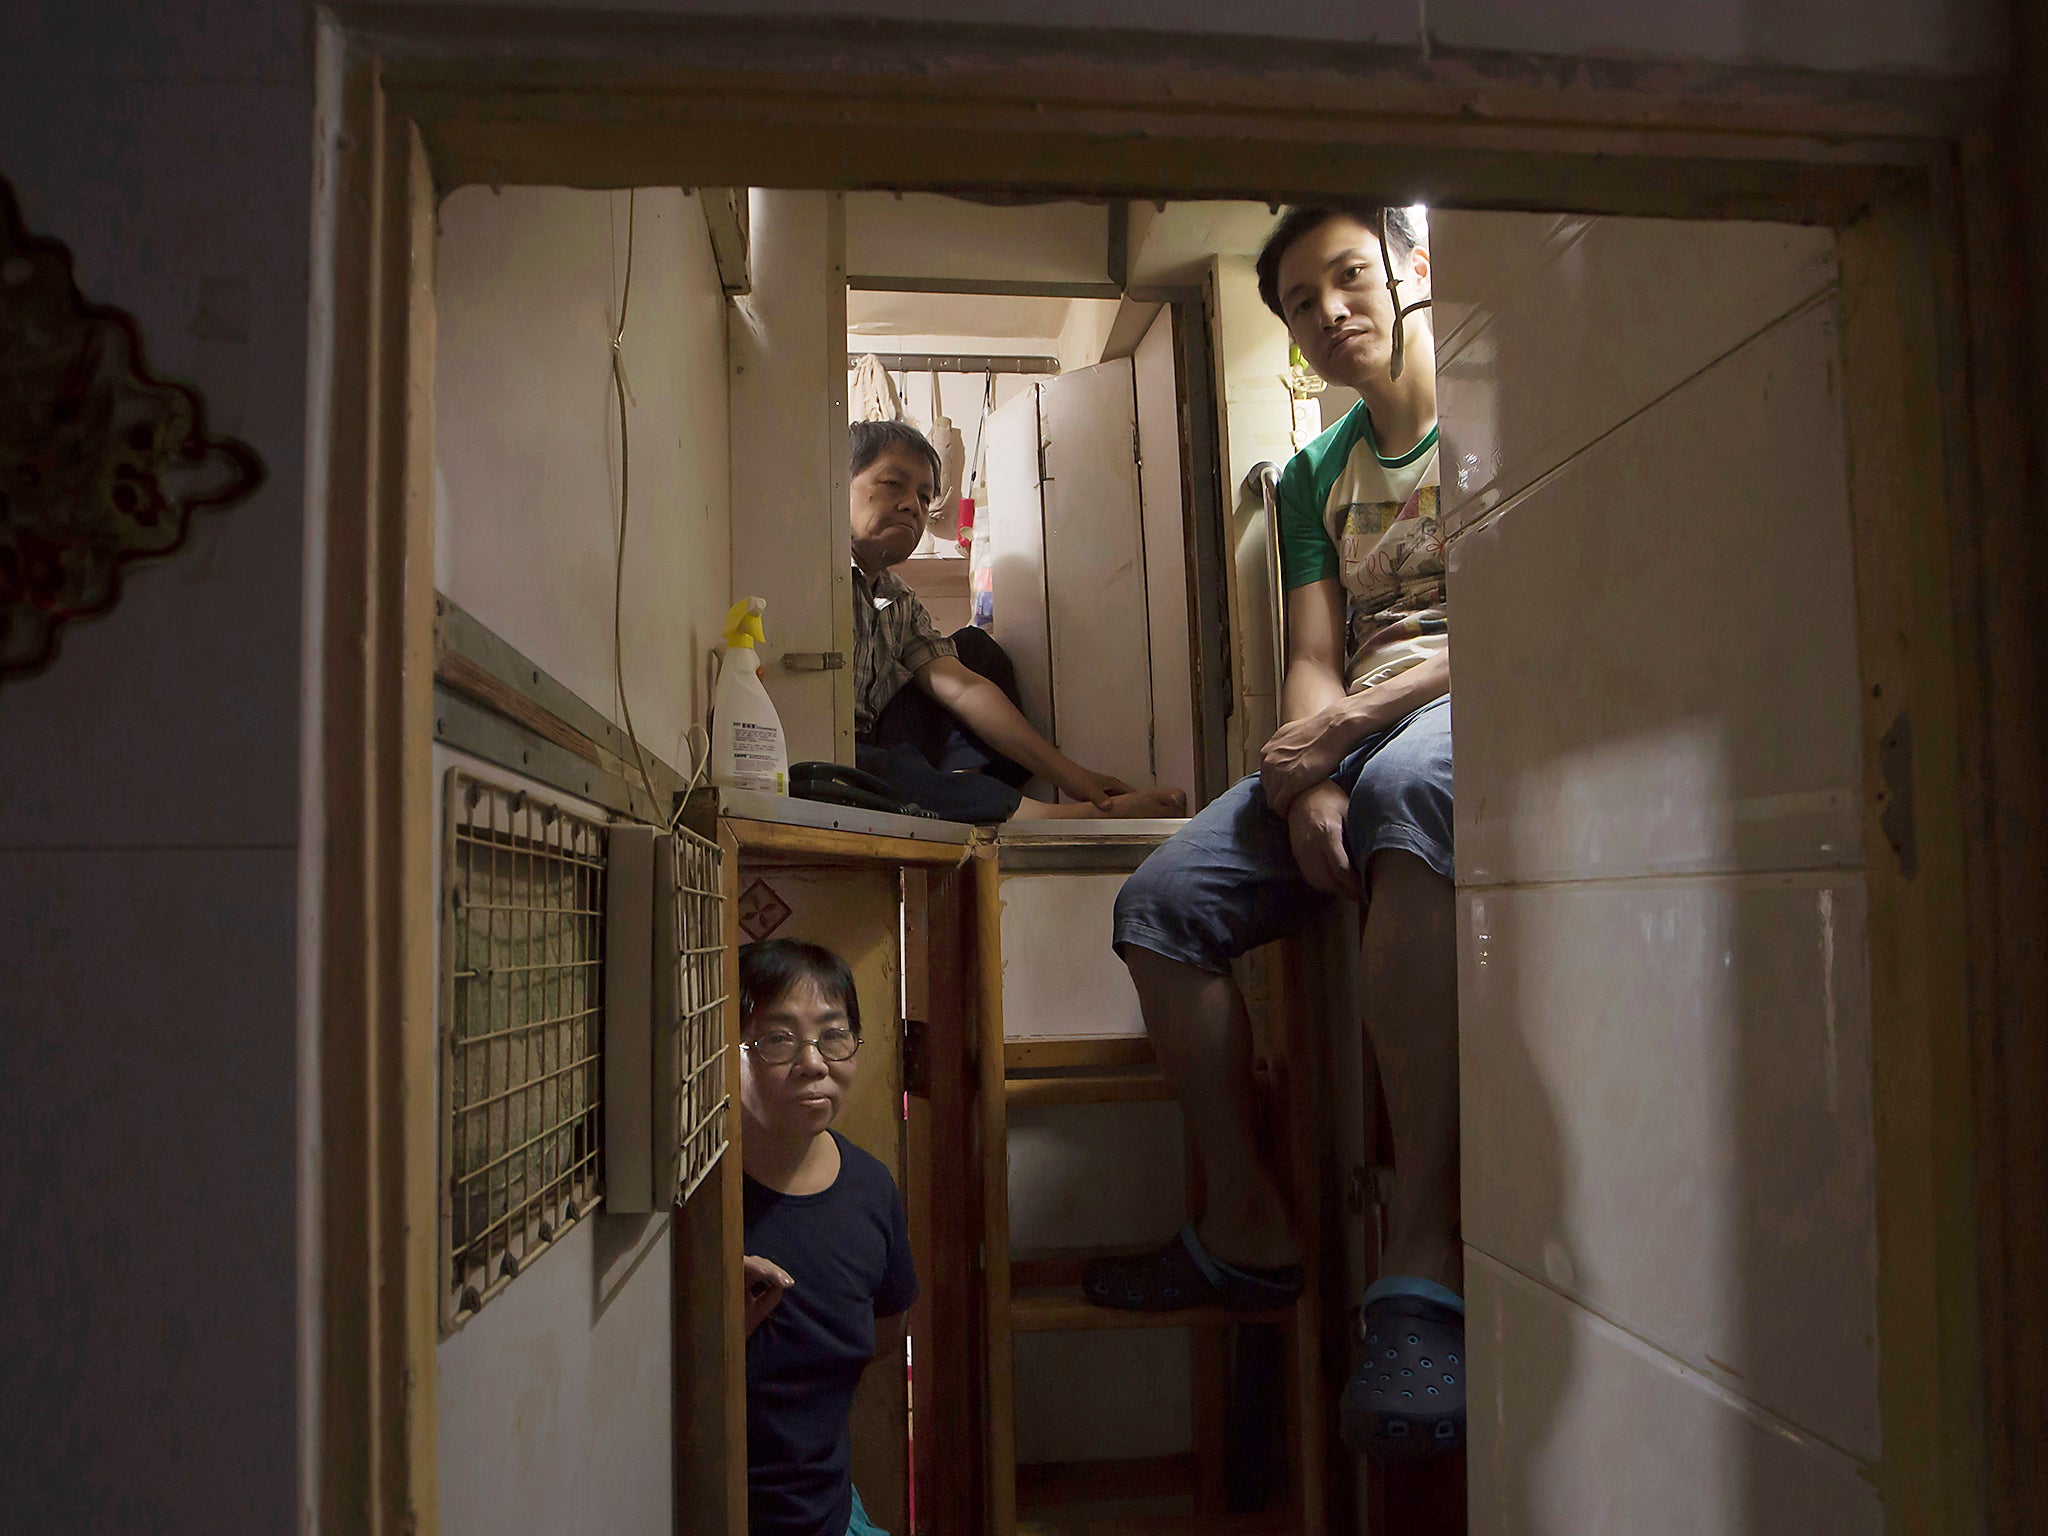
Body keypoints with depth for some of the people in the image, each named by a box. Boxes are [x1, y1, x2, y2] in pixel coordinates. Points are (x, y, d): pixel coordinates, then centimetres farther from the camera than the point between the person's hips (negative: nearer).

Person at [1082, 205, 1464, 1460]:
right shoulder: (1315, 475, 24)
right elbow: (1313, 663, 12)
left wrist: (1346, 724, -17)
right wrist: (1306, 781, -10)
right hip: (1351, 744, 7)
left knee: (1406, 782, -42)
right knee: (1161, 901, -12)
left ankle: (1423, 1253, -43)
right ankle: (1248, 1229, 1)